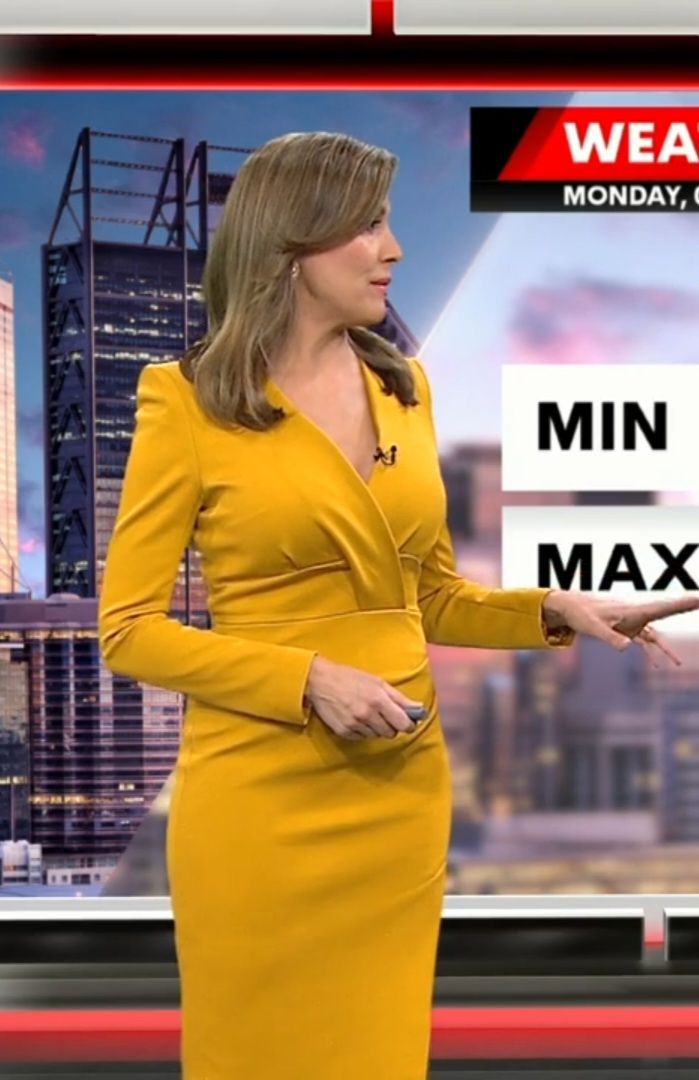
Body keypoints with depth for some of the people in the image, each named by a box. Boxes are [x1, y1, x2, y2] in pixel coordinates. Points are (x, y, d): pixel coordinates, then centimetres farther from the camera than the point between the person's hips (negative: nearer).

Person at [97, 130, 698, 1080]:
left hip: (401, 790, 5)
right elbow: (130, 630, -8)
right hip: (263, 801, -5)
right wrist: (309, 680, -18)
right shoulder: (190, 400, -8)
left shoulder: (403, 386, 8)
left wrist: (554, 612, -1)